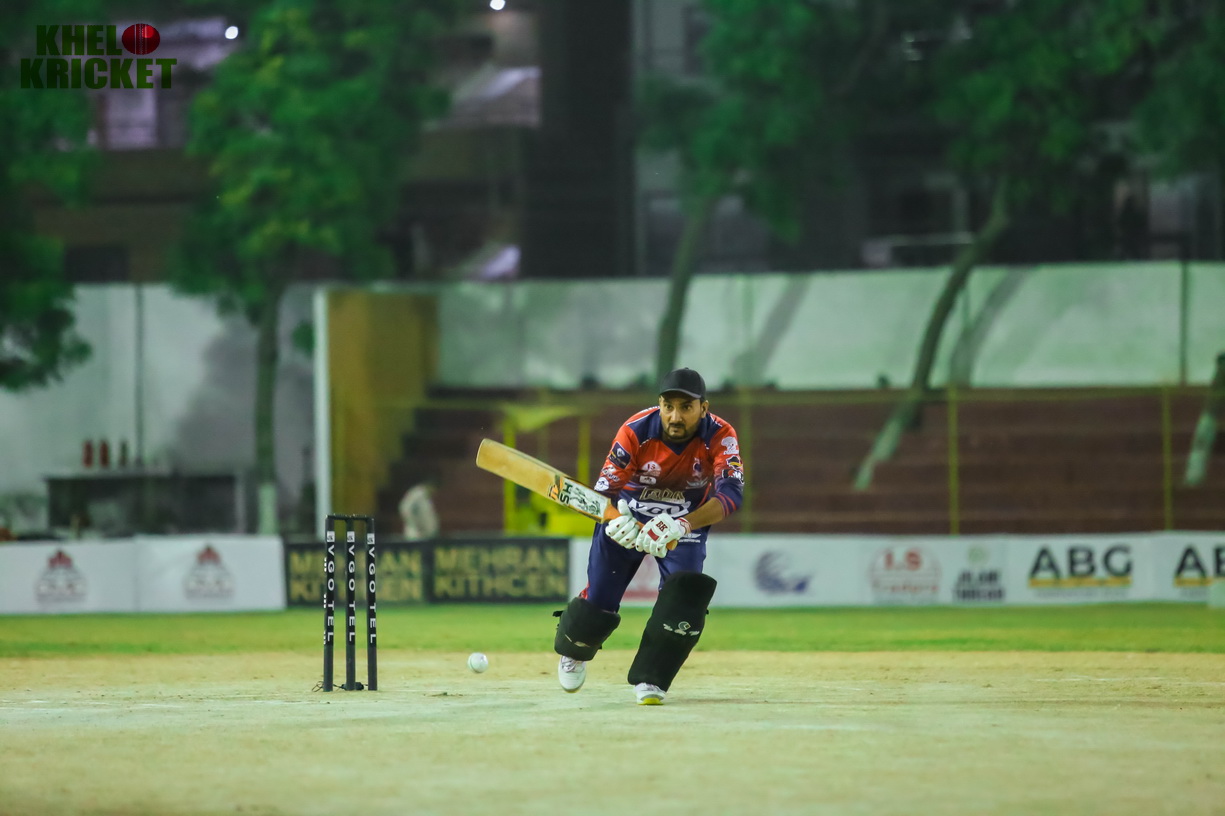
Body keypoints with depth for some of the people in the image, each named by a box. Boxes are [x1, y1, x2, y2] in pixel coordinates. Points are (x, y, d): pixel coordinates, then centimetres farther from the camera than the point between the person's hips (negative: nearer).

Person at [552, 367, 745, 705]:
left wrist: (681, 525, -56)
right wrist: (620, 523, -50)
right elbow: (605, 491, -26)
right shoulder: (636, 431, -27)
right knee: (598, 601, -1)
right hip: (628, 514, 0)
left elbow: (731, 494, -40)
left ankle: (649, 679, -3)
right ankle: (574, 649, 35)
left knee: (684, 598, -22)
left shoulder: (720, 436, -27)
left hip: (688, 521, 0)